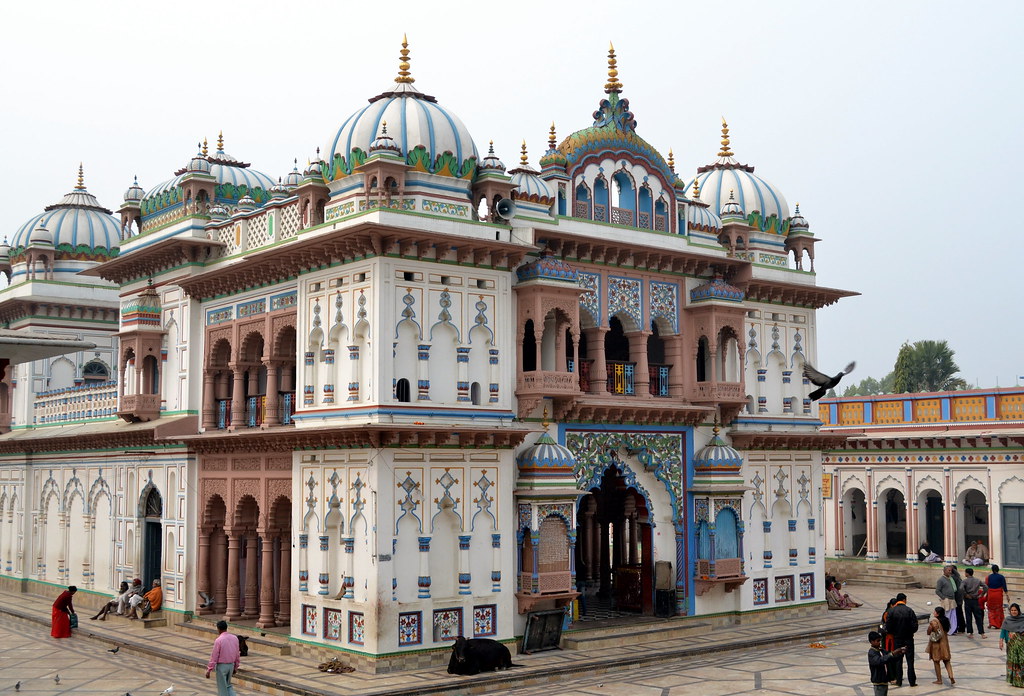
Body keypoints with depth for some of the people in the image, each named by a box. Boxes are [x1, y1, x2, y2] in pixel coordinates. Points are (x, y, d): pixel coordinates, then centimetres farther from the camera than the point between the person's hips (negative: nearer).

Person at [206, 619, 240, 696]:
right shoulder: (235, 638, 1)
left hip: (221, 666, -6)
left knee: (222, 688, 6)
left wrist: (209, 670, -8)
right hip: (231, 665, 6)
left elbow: (214, 656, -15)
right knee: (228, 685, 22)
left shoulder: (218, 640, -17)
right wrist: (236, 667, 19)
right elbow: (237, 654, 8)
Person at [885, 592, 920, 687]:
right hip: (908, 639, -1)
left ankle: (899, 681, 12)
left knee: (898, 660, 10)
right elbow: (915, 626, -11)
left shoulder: (891, 611, -10)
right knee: (910, 660, 8)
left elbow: (888, 627, -9)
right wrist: (910, 632, 9)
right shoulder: (909, 611, -11)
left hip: (897, 638, 1)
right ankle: (912, 681, 9)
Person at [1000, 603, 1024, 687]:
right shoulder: (1007, 620, 1)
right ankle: (1012, 680, 7)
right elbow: (1003, 631, 1)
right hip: (1011, 644, 0)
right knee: (1011, 660, 0)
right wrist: (1001, 642, -6)